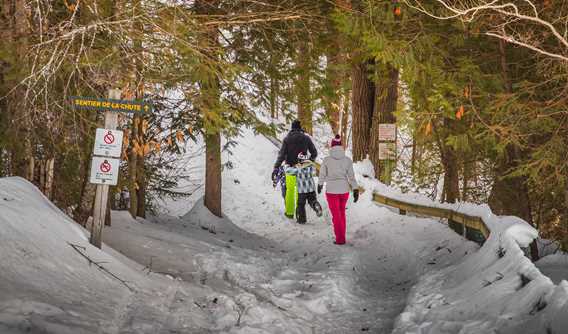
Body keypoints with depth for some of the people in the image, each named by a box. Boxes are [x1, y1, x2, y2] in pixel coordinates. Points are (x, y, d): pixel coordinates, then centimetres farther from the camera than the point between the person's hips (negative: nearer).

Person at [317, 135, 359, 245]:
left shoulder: (326, 160, -9)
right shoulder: (348, 160, -5)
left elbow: (322, 175, 3)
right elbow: (351, 177, -7)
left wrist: (320, 185, 20)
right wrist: (356, 190, -2)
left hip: (332, 191, -2)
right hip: (344, 190, 2)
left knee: (336, 216, 8)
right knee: (342, 213, 21)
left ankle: (340, 239, 6)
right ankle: (342, 236, 24)